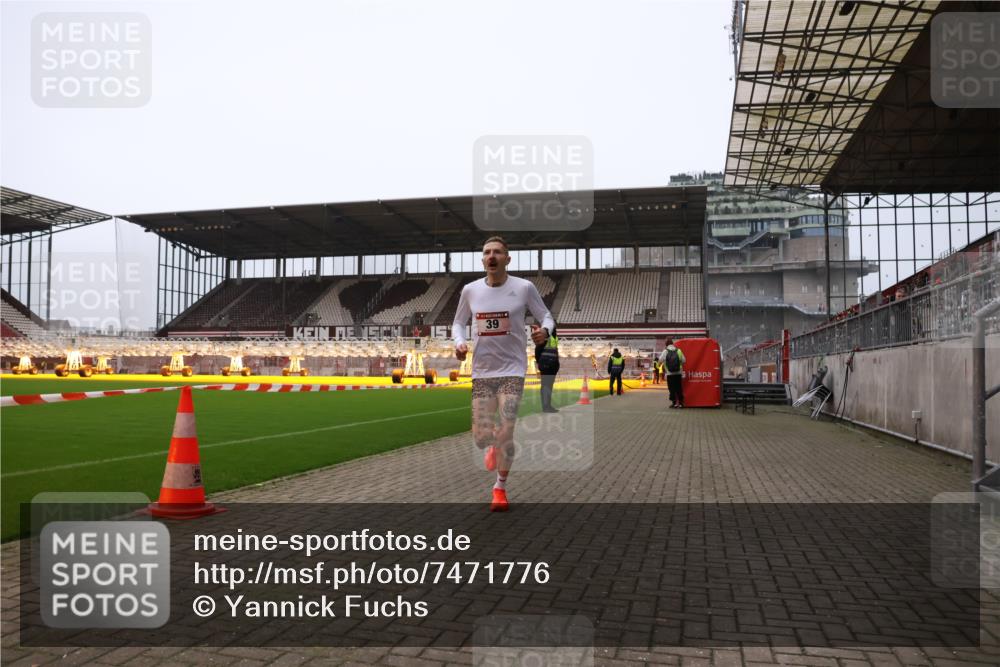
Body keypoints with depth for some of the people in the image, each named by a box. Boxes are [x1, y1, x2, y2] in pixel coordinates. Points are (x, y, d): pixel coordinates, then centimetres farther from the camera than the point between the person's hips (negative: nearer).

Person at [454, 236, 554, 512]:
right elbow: (458, 323, 15)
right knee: (480, 438, 1)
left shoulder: (524, 288, -6)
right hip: (482, 371, 2)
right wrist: (459, 342, -6)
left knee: (505, 435, -9)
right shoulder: (470, 290, 1)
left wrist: (544, 330, -20)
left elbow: (546, 317, 4)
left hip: (512, 369, -2)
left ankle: (500, 487, 18)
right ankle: (493, 445, 42)